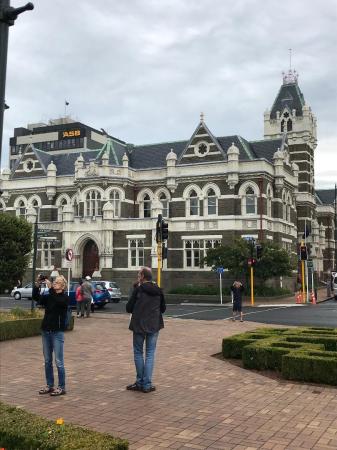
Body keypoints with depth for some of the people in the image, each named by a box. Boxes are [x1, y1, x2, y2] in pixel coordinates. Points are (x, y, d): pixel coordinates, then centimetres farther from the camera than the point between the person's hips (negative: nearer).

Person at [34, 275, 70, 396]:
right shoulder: (48, 297, 10)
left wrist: (50, 288, -28)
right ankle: (49, 385, 22)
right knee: (47, 361, 12)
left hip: (57, 332, -6)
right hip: (46, 331, 6)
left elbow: (57, 301, -27)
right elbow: (37, 297, -6)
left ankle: (61, 387, 7)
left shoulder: (65, 298, -5)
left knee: (59, 361, -1)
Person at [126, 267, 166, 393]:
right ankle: (147, 384, 6)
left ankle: (140, 382, 15)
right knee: (150, 354, 8)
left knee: (138, 352, 12)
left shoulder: (138, 289, -11)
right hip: (154, 326, 3)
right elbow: (163, 308, 12)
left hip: (139, 325, -3)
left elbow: (129, 308, -7)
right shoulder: (158, 290, 2)